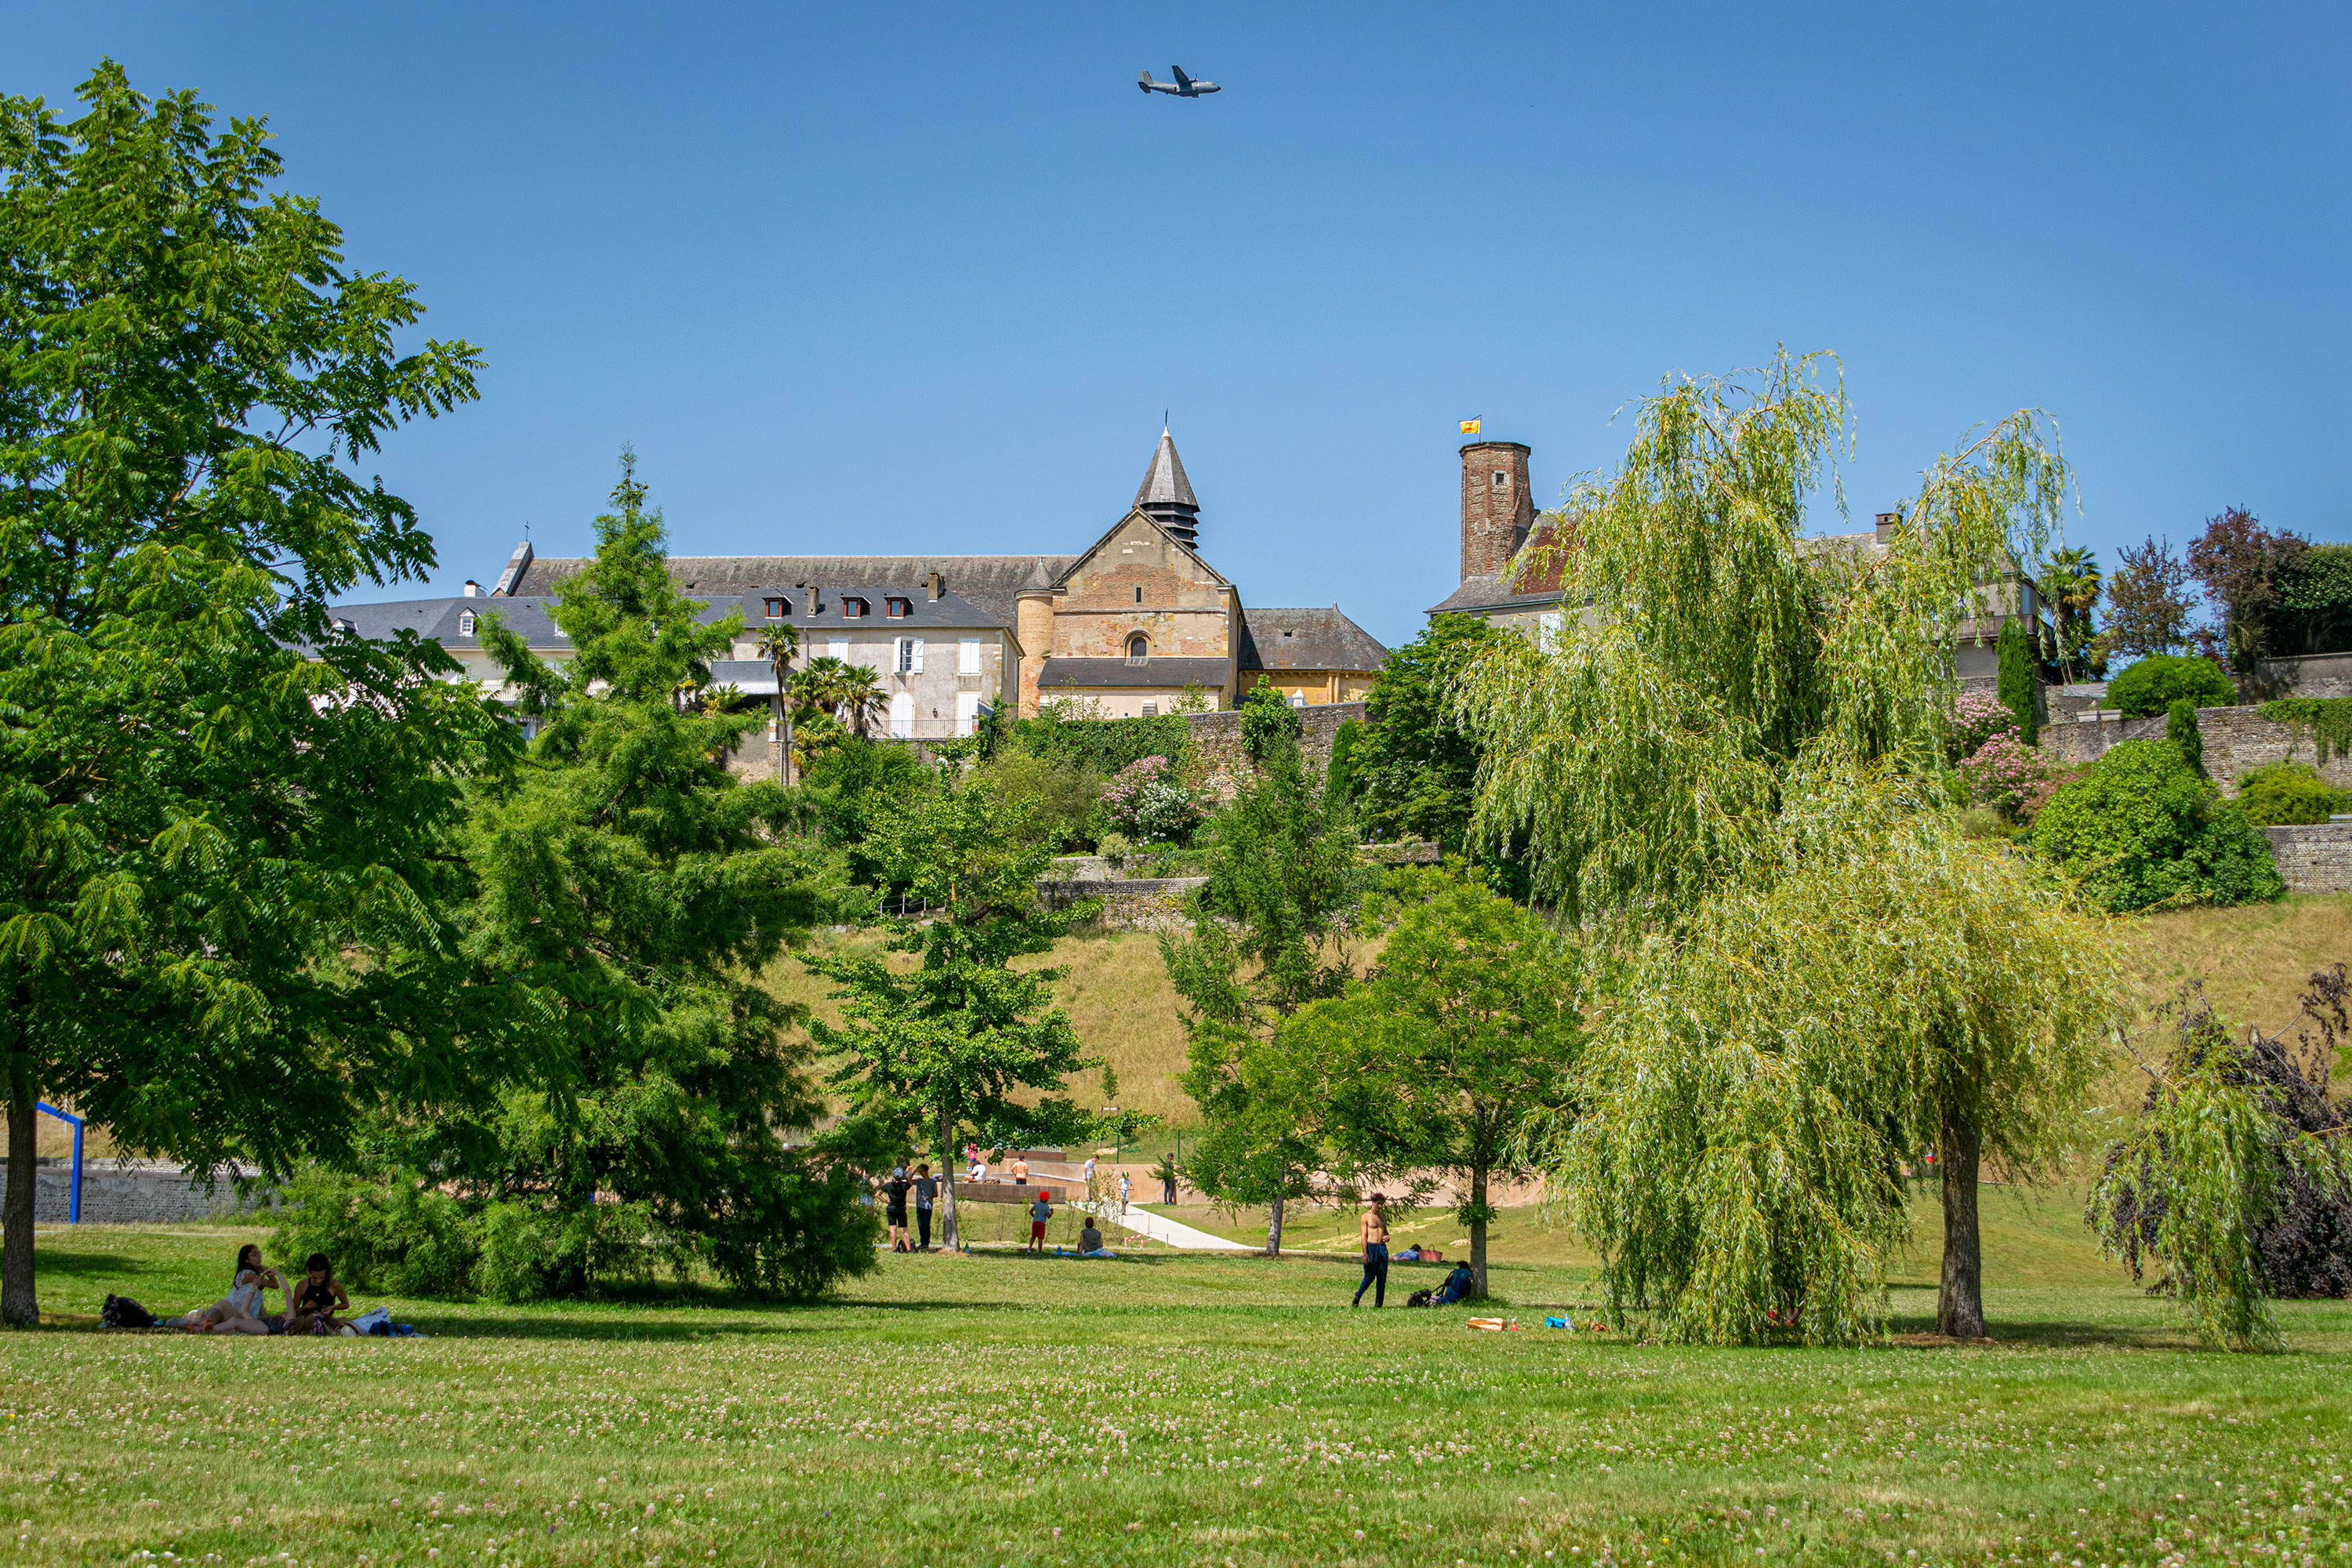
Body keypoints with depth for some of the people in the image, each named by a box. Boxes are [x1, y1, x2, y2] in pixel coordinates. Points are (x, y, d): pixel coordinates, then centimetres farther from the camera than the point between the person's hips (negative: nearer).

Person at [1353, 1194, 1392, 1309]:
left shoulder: (1383, 1216, 15)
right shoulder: (1366, 1217, -4)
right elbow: (1364, 1236, -8)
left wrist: (1387, 1237, 3)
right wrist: (1365, 1254, -15)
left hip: (1382, 1248, 5)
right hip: (1371, 1248, -5)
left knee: (1382, 1278, 2)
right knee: (1369, 1277, -1)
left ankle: (1378, 1304, 8)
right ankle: (1357, 1298, 22)